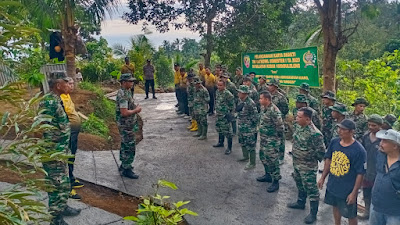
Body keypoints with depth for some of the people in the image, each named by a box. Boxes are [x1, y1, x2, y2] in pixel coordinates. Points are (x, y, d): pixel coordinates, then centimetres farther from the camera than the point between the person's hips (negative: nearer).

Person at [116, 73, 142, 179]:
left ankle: (124, 165, 35)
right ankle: (126, 170, 7)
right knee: (129, 147, -3)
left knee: (125, 145, 20)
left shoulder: (126, 92, 10)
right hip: (126, 126, -10)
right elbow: (124, 113, -28)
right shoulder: (123, 95, -23)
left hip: (128, 124, 10)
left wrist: (136, 108, 6)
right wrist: (136, 110, -15)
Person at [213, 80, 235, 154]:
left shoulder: (227, 94, -20)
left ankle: (229, 148, 5)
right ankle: (220, 142, 42)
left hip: (225, 116, -9)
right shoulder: (217, 92, 6)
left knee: (227, 131, -3)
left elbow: (232, 104, -16)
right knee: (219, 129, 22)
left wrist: (230, 113, -15)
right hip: (218, 115, 9)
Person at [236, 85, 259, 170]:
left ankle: (252, 163, 12)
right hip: (241, 127, 9)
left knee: (250, 146, 1)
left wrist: (254, 127, -12)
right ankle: (245, 157, 44)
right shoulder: (240, 101, 4)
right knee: (242, 143, 24)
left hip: (249, 129, -9)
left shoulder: (250, 103, -24)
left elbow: (255, 116, -20)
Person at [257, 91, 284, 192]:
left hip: (271, 140, -10)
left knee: (272, 160, -1)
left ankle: (275, 182, 11)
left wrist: (277, 137, -10)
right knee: (263, 157, 21)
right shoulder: (263, 108, 4)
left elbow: (280, 126, -22)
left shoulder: (274, 111, -25)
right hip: (263, 138, 10)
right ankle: (268, 175, 39)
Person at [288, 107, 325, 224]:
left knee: (311, 189, 6)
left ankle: (313, 213, 21)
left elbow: (321, 151, -21)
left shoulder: (315, 133, -29)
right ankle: (300, 202, 47)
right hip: (296, 162, 9)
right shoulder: (297, 126, -3)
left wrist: (310, 157, -8)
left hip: (308, 166, -8)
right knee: (300, 184, 26)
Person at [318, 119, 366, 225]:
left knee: (351, 215, 12)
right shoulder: (334, 142, -6)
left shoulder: (359, 150, -22)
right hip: (332, 185, 6)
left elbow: (360, 174, -18)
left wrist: (354, 193, -16)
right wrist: (323, 177, 9)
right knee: (336, 206, 26)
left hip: (348, 190, -5)